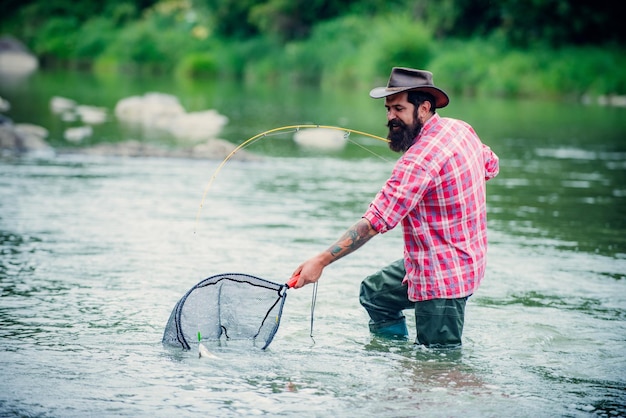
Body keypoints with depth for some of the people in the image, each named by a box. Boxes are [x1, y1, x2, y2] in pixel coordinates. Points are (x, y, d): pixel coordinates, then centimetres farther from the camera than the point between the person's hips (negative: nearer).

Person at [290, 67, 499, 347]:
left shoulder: (419, 161, -28)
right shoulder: (459, 128, 1)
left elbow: (374, 223, -30)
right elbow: (491, 166, 23)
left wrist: (321, 261, -29)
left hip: (443, 278, -11)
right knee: (374, 293, 22)